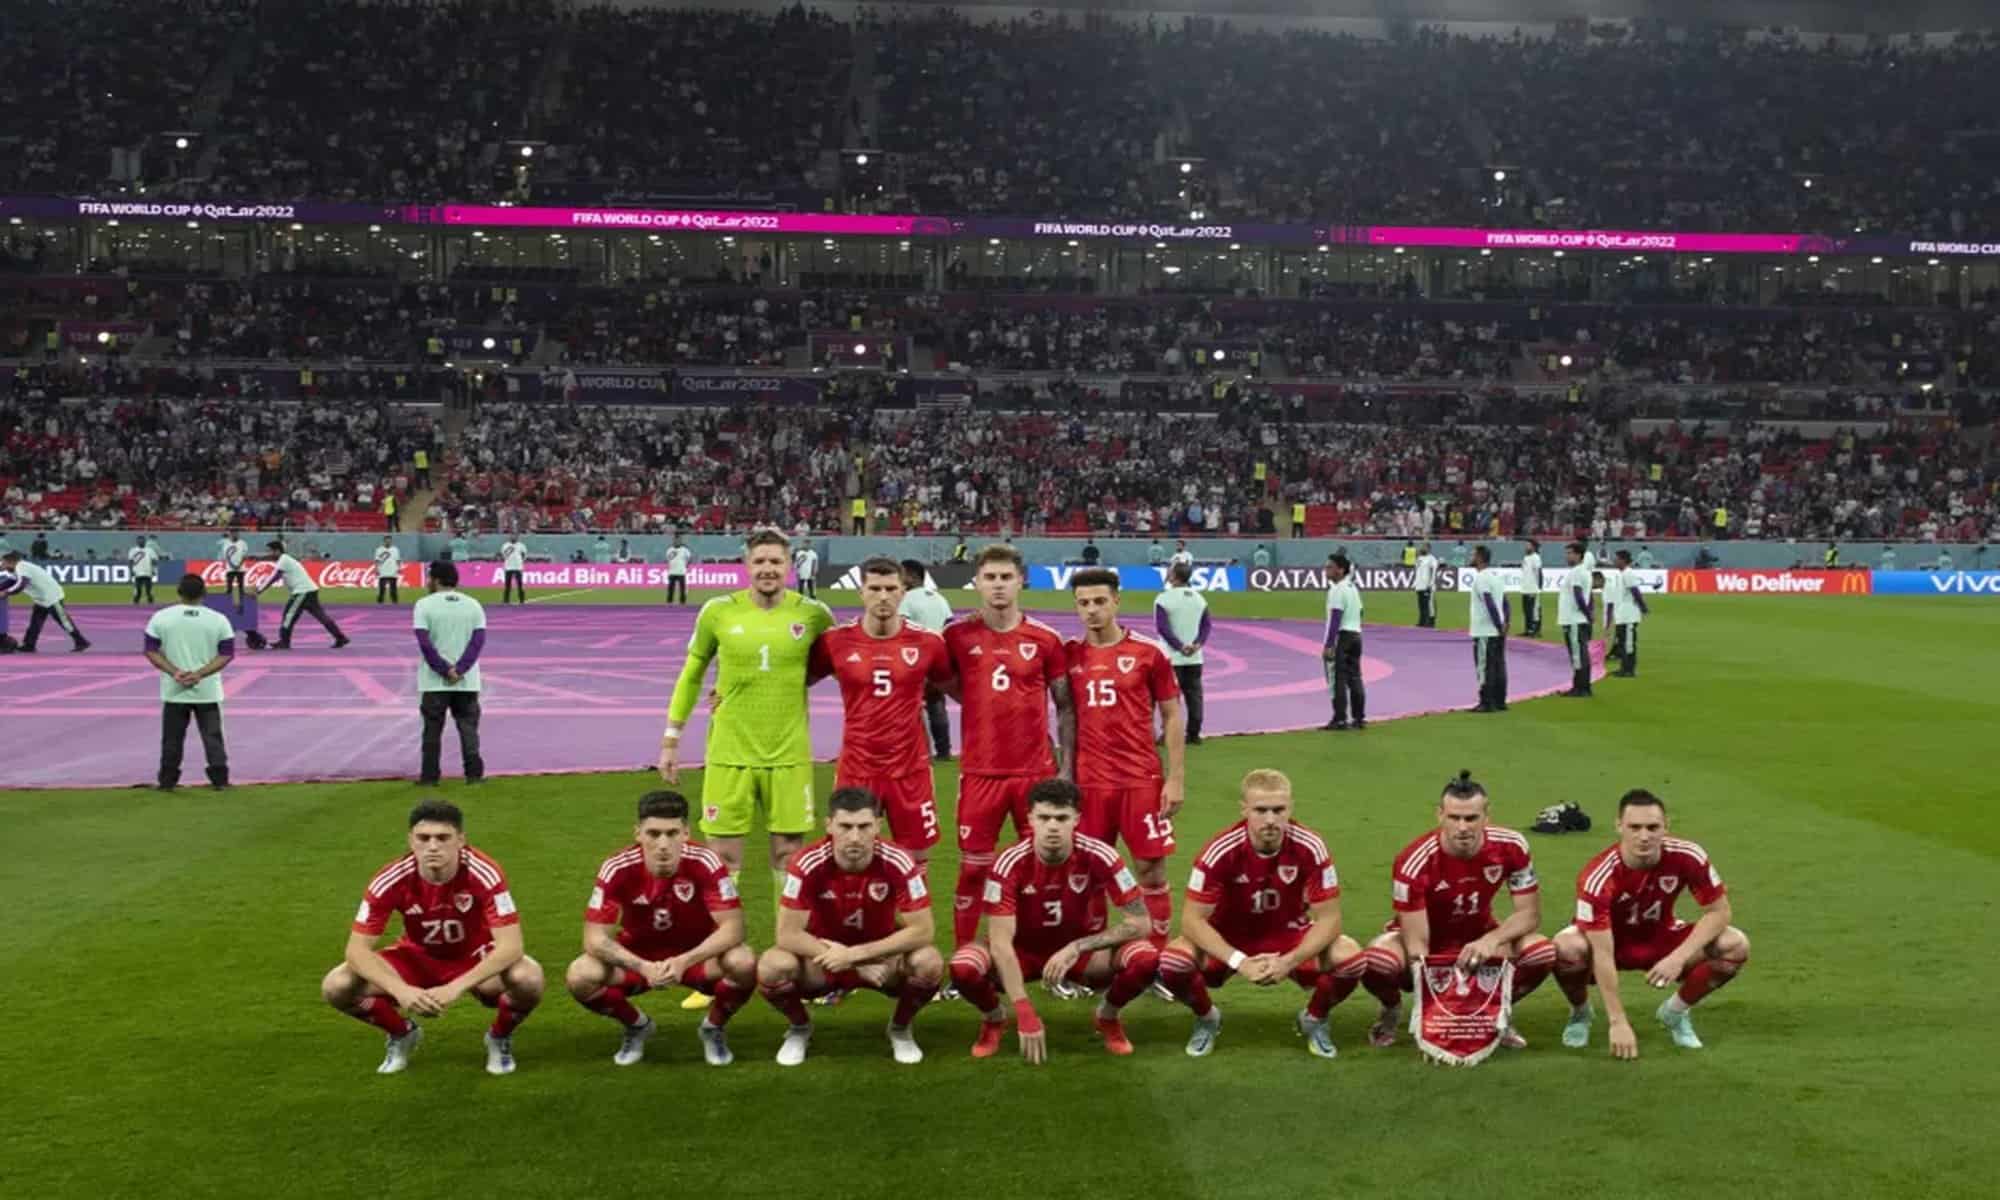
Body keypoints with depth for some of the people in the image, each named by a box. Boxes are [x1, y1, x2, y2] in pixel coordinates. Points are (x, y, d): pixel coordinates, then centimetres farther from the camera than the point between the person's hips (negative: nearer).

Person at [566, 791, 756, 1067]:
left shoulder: (706, 863, -25)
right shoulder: (617, 869, -23)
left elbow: (732, 927, -26)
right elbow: (595, 937, -22)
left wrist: (685, 961, -40)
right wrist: (642, 967, -38)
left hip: (698, 956, -1)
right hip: (638, 958, 1)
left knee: (744, 963, -33)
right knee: (580, 977, -26)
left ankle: (713, 1027, 2)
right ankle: (637, 1026, 7)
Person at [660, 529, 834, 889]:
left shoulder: (812, 614, -3)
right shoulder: (718, 611, -2)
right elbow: (690, 677, 8)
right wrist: (670, 741, 8)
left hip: (790, 755, 0)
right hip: (729, 753, 0)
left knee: (789, 853, 8)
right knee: (723, 856, 3)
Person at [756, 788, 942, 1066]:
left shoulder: (898, 864, -23)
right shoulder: (807, 865, -23)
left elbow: (921, 931, -21)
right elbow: (787, 934, -22)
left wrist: (856, 953, -29)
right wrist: (850, 963, -26)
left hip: (881, 957, 0)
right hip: (824, 959, 0)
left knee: (929, 963, -30)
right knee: (771, 966, -30)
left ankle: (900, 1029, 3)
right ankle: (799, 1028, 5)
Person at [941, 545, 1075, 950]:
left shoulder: (1045, 639, 1)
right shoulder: (958, 636, -1)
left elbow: (1065, 706, 5)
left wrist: (1067, 768, 1)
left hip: (1037, 771, 1)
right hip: (979, 772, -1)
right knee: (973, 866, 4)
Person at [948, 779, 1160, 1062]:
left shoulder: (1099, 857, -22)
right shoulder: (1010, 864, -23)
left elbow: (1139, 924, -19)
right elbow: (1001, 941, -26)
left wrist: (1076, 948, -29)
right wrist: (1025, 1014, -33)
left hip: (1083, 952, 1)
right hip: (1025, 951, 0)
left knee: (1145, 958, -29)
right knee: (963, 967, -31)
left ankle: (1108, 1017, 5)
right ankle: (994, 1019, 6)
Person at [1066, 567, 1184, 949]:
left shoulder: (1149, 653, -2)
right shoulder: (1068, 655, 4)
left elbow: (1172, 717, 2)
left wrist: (1176, 778, -4)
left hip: (1142, 779, -2)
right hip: (1088, 782, 2)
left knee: (1151, 870, 3)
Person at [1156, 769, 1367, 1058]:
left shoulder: (1310, 848, -21)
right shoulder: (1220, 851, -25)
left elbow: (1328, 918, -17)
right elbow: (1193, 919, -22)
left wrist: (1289, 961, -31)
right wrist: (1238, 961, -34)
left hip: (1290, 938, 1)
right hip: (1230, 941, -1)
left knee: (1351, 958, -27)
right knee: (1173, 961, -30)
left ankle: (1315, 1018, 7)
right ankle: (1206, 1018, 5)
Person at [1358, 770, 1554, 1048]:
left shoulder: (1511, 846, -21)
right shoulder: (1413, 863, -30)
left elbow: (1530, 913, -12)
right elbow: (1417, 944, -27)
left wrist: (1491, 940, -32)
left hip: (1478, 937, 3)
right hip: (1427, 938, -2)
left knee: (1543, 952, -27)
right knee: (1377, 960, -36)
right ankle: (1392, 1009, 3)